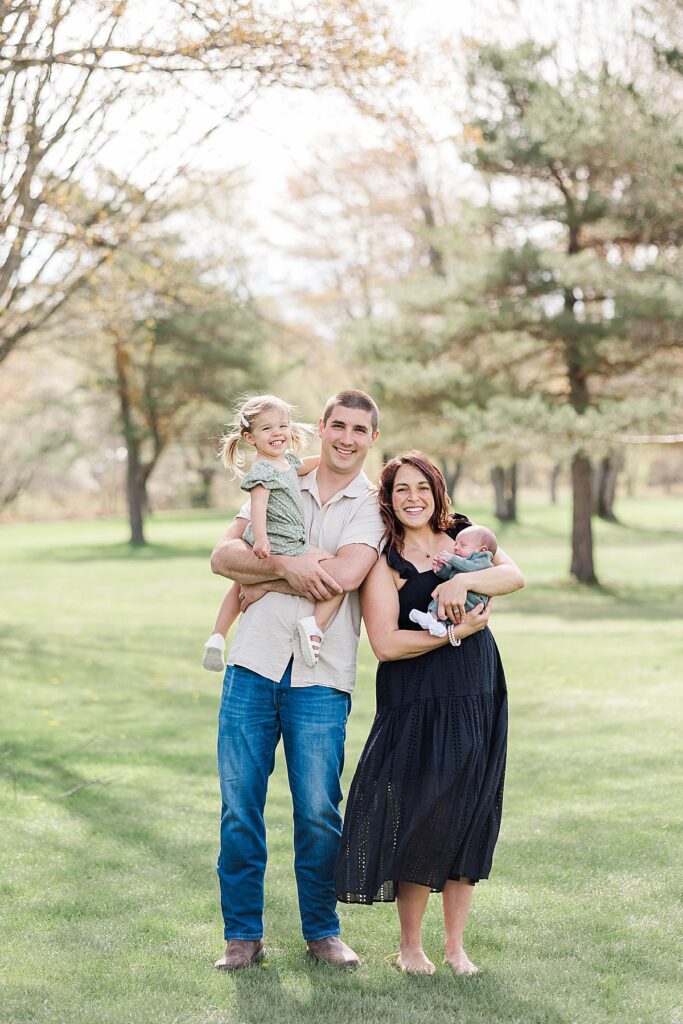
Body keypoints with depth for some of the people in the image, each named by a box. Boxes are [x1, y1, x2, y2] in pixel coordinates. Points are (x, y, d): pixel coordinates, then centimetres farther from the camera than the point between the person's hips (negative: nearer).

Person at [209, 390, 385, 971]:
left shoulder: (374, 506, 3)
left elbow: (344, 575, -15)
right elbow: (223, 556, 1)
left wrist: (265, 578, -6)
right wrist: (287, 564, -14)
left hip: (321, 678, -2)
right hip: (253, 664, 3)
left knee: (318, 813, -2)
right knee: (239, 805, 3)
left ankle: (322, 931, 17)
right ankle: (243, 935, 14)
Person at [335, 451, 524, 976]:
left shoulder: (463, 535, 9)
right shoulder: (383, 561, -4)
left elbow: (515, 575, -7)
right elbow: (386, 643, -14)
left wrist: (463, 580, -23)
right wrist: (455, 632, -15)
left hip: (477, 699, 4)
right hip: (416, 705, -4)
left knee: (469, 819, 7)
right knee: (421, 818, -3)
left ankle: (456, 945, 20)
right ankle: (410, 946, 14)